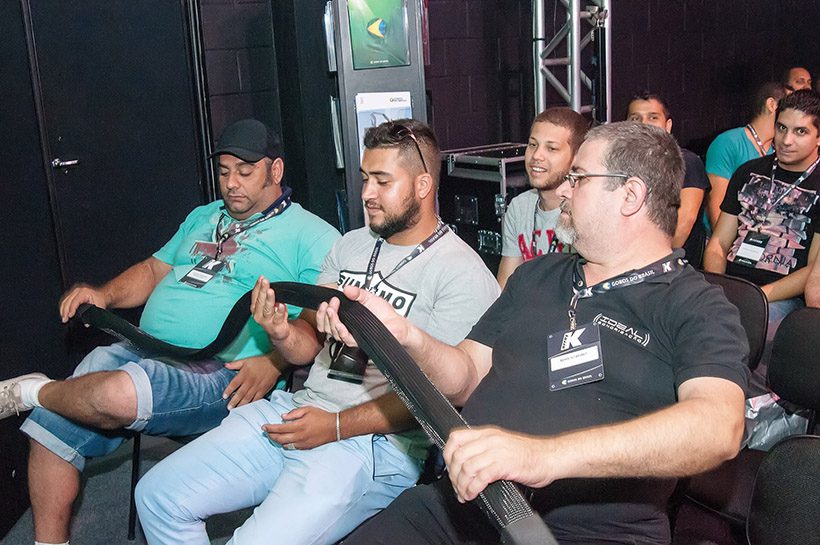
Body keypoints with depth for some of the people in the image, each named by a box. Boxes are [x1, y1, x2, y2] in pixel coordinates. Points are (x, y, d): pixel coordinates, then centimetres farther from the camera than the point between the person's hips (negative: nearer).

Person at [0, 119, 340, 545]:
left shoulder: (311, 235, -1)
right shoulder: (203, 217, 24)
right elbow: (155, 269, 28)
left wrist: (274, 362, -25)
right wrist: (104, 294, 9)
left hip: (221, 375, -7)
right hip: (141, 350, 8)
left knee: (116, 395, -32)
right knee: (50, 426, -6)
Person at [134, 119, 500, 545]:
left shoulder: (462, 274, -9)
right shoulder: (351, 245, 12)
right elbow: (309, 345, 13)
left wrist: (336, 427, -20)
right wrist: (282, 334, -11)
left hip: (375, 440, -7)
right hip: (298, 410, 7)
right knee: (157, 495, 3)